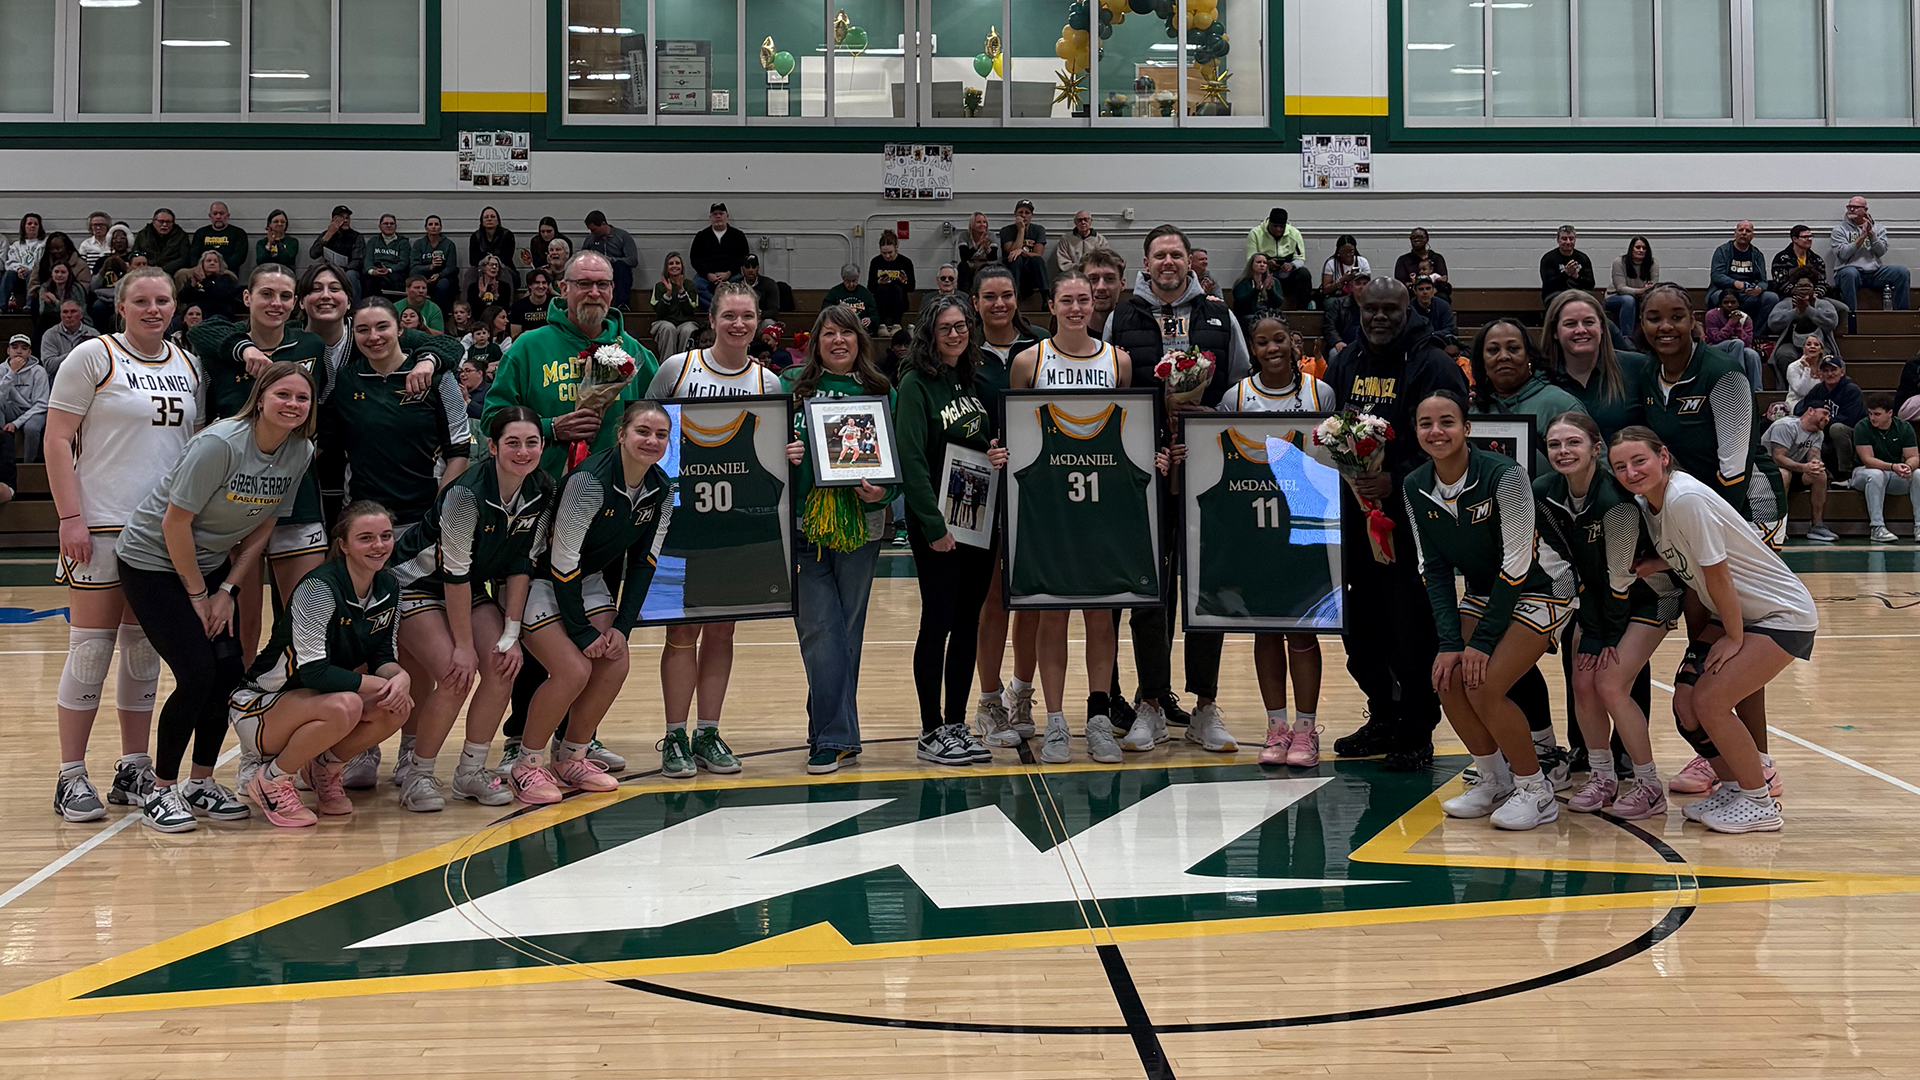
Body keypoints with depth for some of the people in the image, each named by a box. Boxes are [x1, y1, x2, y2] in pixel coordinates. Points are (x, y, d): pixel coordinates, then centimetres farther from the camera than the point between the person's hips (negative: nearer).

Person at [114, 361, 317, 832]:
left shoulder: (300, 452, -6)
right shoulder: (220, 444, -26)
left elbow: (263, 525, 3)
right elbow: (175, 522, -22)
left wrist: (227, 589, -4)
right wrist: (197, 594, -14)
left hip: (210, 563, 7)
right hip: (153, 559, -6)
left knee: (229, 671, -2)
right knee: (197, 674, -15)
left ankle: (201, 784, 15)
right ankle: (161, 791, 1)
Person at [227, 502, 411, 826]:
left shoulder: (388, 587, -3)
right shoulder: (319, 587, -25)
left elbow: (382, 656, 3)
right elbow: (312, 670, -29)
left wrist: (399, 676, -20)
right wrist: (379, 685, -27)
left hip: (316, 699, 7)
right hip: (257, 705, -7)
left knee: (398, 706, -18)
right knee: (344, 707, -36)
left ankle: (325, 768, 7)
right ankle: (270, 780, -11)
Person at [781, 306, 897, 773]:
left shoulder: (883, 393, 9)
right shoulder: (791, 385, 7)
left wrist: (883, 491, -10)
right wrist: (782, 456, -13)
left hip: (861, 524, 1)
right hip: (805, 523, -1)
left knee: (847, 629, 6)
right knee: (818, 629, -6)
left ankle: (829, 735, 14)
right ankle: (838, 735, 0)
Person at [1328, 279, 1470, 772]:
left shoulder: (1433, 366, -6)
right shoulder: (1344, 365, 14)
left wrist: (1397, 480, -23)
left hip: (1412, 517, -6)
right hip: (1354, 517, 6)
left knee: (1412, 631, -4)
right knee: (1360, 627, 11)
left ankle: (1417, 734, 8)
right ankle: (1384, 718, 27)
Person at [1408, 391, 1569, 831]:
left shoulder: (1504, 475, -25)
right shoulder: (1414, 488, -6)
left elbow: (1516, 563, -23)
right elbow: (1433, 568, -2)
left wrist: (1483, 641, -21)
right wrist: (1450, 641, -12)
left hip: (1537, 591, -6)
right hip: (1482, 593, 6)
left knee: (1485, 687, -20)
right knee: (1447, 679, -10)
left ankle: (1536, 792, 0)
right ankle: (1494, 781, 12)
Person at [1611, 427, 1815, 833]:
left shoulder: (1687, 499, -28)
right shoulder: (1646, 502, -2)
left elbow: (1717, 574, -22)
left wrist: (1734, 639, -12)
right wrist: (1658, 564, -11)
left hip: (1782, 615, -8)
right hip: (1735, 614, 8)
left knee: (1709, 701, -16)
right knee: (1685, 702, -2)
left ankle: (1760, 803, 2)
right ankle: (1735, 786, 20)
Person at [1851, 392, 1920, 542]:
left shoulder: (1904, 427, -3)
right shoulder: (1862, 427, -14)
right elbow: (1868, 460, -23)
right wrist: (1893, 467, -38)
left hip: (1896, 475, 3)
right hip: (1864, 472, -3)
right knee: (1876, 475, -38)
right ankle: (1877, 528, -38)